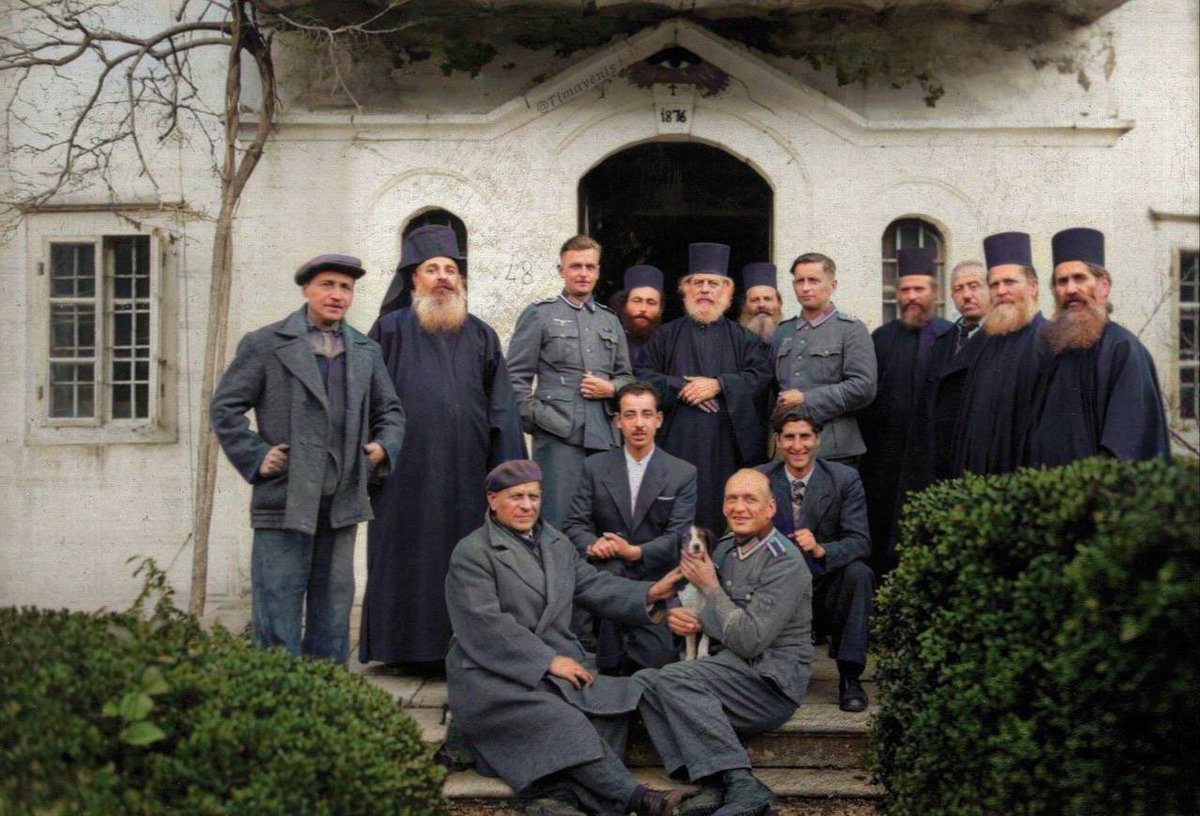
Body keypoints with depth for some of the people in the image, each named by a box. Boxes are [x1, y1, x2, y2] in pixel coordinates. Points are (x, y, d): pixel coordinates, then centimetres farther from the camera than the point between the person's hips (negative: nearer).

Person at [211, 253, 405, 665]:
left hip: (342, 503, 5)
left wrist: (384, 446, 4)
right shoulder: (265, 344, 2)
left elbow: (390, 411, 23)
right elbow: (225, 407, 1)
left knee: (333, 612, 12)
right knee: (278, 619, -3)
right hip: (284, 501, -5)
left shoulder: (367, 352, 15)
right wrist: (256, 457, -8)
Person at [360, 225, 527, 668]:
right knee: (408, 561, 1)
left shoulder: (481, 336, 14)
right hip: (407, 474, -2)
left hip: (467, 473, 3)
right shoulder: (391, 330, 7)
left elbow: (502, 412, 10)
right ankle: (406, 646, 11)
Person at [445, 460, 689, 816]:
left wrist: (648, 593, -5)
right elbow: (485, 625, -14)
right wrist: (548, 661, -17)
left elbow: (594, 585, 12)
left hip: (558, 662, 7)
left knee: (615, 702, -21)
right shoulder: (471, 553, -5)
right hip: (493, 675, -6)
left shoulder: (557, 543, 19)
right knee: (560, 723, -29)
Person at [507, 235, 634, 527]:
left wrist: (610, 389, 1)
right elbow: (516, 378, 1)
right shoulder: (539, 315, 4)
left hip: (605, 436, 5)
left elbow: (626, 376, 23)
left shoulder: (610, 320, 19)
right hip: (559, 435, -5)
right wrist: (537, 420, -8)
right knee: (559, 522, -5)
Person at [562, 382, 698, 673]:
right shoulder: (595, 467, 5)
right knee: (611, 571, -35)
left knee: (653, 661, -17)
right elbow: (574, 523, 0)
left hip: (658, 581, -1)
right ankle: (610, 662, -17)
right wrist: (593, 545, -24)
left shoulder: (683, 474, 0)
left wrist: (635, 552, -26)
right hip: (610, 571, 1)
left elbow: (678, 536, -8)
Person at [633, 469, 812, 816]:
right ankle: (713, 783, -20)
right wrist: (679, 616, -4)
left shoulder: (785, 562, -14)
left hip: (771, 681, -8)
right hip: (732, 668, 8)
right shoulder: (725, 548, 12)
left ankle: (741, 784, -27)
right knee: (644, 681, -10)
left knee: (674, 678, -26)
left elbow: (750, 640, -21)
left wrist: (711, 587, -10)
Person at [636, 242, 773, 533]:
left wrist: (718, 385, -11)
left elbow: (762, 376, 0)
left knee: (723, 516, -3)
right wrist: (681, 387, -10)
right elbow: (643, 376, 4)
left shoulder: (743, 338, 15)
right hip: (678, 441, 0)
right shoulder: (666, 335, 15)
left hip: (728, 442, 0)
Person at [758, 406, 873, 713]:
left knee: (859, 573, -32)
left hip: (827, 582, 0)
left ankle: (849, 677, -20)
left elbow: (860, 541, -13)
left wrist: (820, 549, -34)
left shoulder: (845, 479, -5)